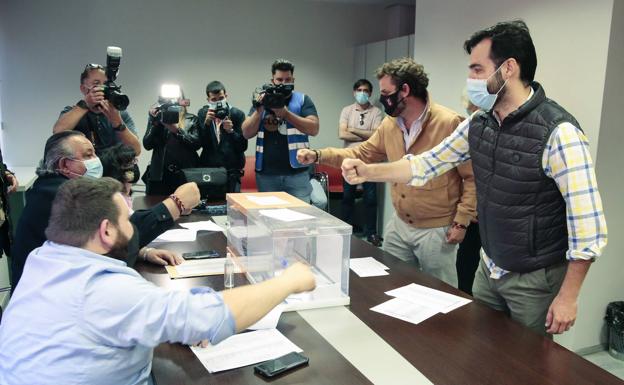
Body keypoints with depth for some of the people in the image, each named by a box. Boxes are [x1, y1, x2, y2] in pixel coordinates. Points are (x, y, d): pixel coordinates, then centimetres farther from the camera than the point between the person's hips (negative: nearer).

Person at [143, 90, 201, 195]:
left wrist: (177, 130, -16)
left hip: (186, 175, -1)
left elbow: (196, 143, -6)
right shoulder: (156, 118, 10)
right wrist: (156, 123, -9)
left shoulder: (191, 119, 7)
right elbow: (147, 145, 1)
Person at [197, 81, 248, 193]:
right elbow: (201, 143, -3)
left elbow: (243, 146, -4)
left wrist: (230, 131, -19)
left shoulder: (237, 114, -2)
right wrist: (206, 123, -15)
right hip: (208, 167, 2)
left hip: (231, 170, -1)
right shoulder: (202, 113, 4)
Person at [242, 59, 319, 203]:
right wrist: (259, 110, -12)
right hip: (266, 174, 2)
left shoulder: (302, 100, 5)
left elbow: (314, 129, -10)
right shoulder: (261, 100, 10)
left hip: (297, 173, -2)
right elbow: (247, 134, 3)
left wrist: (285, 113, -18)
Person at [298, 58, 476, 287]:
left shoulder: (450, 123, -18)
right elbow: (362, 154, 11)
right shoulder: (389, 124, 3)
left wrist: (461, 222, -15)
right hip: (399, 225, 6)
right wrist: (318, 155, 1)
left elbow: (473, 176, -14)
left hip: (436, 231, -6)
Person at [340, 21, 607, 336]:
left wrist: (567, 297, -17)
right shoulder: (479, 124, -2)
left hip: (535, 280, -6)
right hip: (488, 270, 6)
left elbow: (588, 223, -21)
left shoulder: (558, 132, -23)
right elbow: (428, 164, 6)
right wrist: (368, 172, -4)